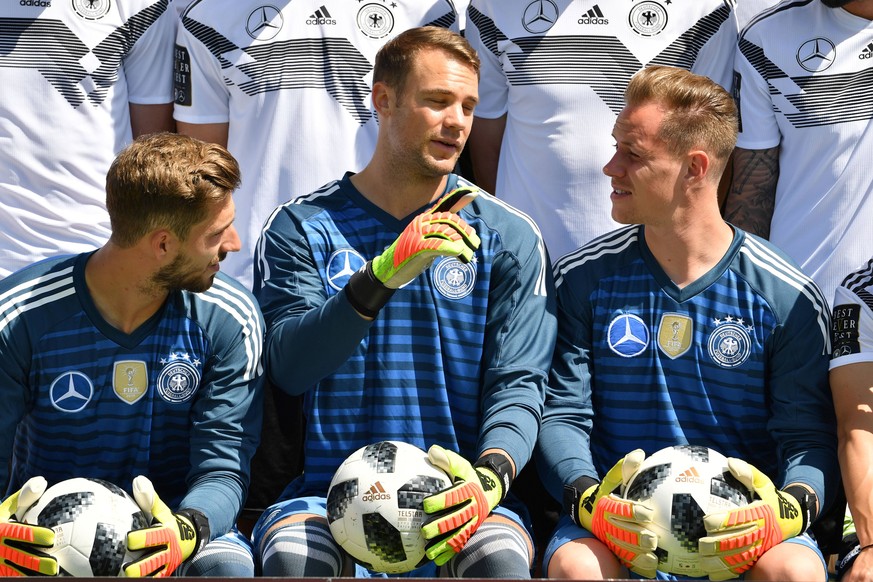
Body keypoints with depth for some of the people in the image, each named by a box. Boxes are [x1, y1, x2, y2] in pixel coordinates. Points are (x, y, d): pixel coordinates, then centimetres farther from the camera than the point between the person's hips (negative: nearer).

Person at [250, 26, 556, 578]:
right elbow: (291, 367, -8)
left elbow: (518, 383, 1)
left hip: (458, 494, 1)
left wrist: (491, 473, -20)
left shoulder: (508, 235, 9)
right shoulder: (300, 227, 7)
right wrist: (384, 274, -23)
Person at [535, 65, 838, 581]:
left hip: (742, 530, 0)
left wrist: (790, 508, -22)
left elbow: (809, 438, 0)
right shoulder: (584, 279, 6)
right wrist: (588, 499, -18)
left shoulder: (789, 299, 1)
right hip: (619, 523, 0)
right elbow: (562, 412, 2)